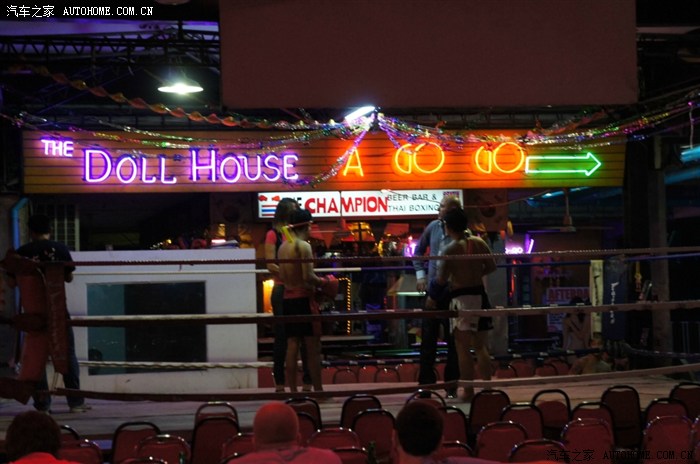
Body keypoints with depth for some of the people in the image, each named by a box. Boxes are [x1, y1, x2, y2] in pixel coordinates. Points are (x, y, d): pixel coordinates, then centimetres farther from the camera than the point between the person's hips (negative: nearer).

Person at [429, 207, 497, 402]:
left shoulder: (450, 249, -13)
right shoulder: (479, 242, 4)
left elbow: (441, 279, -14)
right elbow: (491, 266, 10)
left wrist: (432, 296, 2)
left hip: (461, 297, -6)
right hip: (480, 295, 6)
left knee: (463, 347, 1)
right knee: (481, 346, 14)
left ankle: (468, 391, 1)